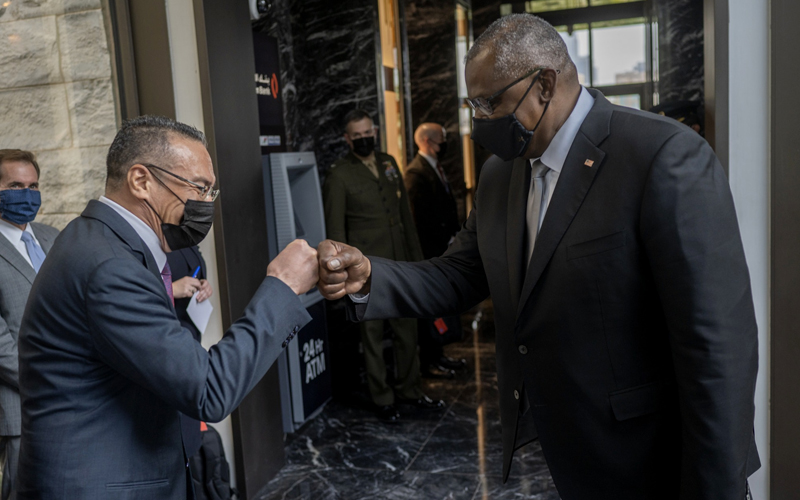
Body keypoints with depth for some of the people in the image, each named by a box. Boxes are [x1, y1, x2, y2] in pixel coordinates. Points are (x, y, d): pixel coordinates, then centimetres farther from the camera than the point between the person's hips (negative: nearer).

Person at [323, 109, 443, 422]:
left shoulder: (389, 163, 11)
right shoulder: (339, 176, -6)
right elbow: (335, 229, -7)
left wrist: (415, 255, 13)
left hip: (400, 264, 5)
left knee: (407, 330, 13)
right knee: (373, 335, 5)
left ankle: (409, 390, 28)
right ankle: (382, 399, 18)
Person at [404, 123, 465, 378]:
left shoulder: (435, 168, 16)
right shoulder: (416, 172, -15)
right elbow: (421, 217, -20)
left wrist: (456, 234, 11)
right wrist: (447, 240, -16)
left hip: (444, 249, 10)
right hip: (430, 251, -10)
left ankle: (437, 355, 27)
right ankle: (428, 363, 9)